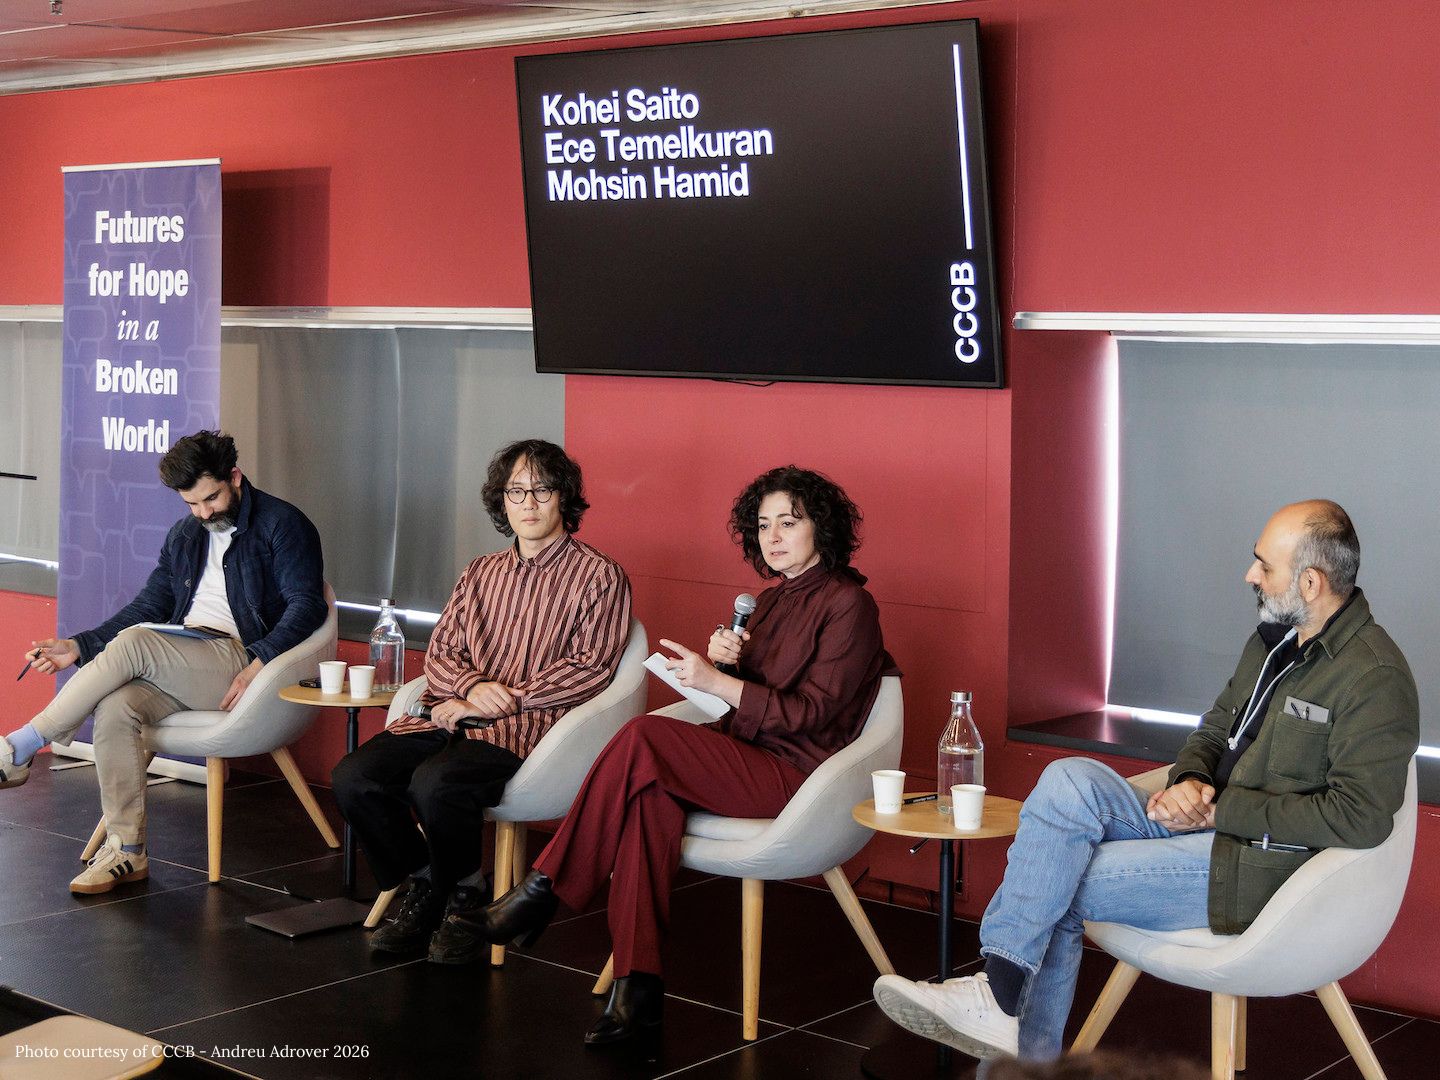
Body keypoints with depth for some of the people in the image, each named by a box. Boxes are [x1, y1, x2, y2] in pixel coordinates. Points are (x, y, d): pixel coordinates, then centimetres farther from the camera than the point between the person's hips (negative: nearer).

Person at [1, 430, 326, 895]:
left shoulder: (282, 525, 1)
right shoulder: (184, 535, 22)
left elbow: (307, 606, -8)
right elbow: (149, 606, 23)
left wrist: (259, 664, -22)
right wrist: (80, 646, 10)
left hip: (237, 661, -6)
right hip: (177, 662, 6)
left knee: (132, 643, -30)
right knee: (115, 707, -27)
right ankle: (126, 851, -23)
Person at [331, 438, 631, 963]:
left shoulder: (599, 577, 3)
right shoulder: (480, 573, 22)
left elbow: (590, 668, -5)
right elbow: (439, 653, 17)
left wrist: (501, 701, -11)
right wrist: (473, 687, -7)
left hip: (529, 725, -6)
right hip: (455, 714, 6)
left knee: (436, 782, -34)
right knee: (354, 776, -17)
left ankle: (464, 899, -6)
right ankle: (424, 886, 4)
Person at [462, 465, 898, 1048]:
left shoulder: (847, 603, -4)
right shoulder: (771, 601, 21)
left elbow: (814, 714, -11)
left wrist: (717, 682, -18)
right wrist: (725, 659, 2)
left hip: (794, 775, -7)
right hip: (744, 759, 7)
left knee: (643, 737, -27)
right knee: (652, 792, -28)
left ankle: (544, 891, -20)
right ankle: (637, 988, -34)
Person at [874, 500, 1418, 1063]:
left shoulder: (1375, 678, -14)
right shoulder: (1274, 638, 14)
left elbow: (1360, 816, -21)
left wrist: (1223, 807, -17)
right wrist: (1189, 781, -2)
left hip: (1260, 864, -8)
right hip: (1206, 825, 8)